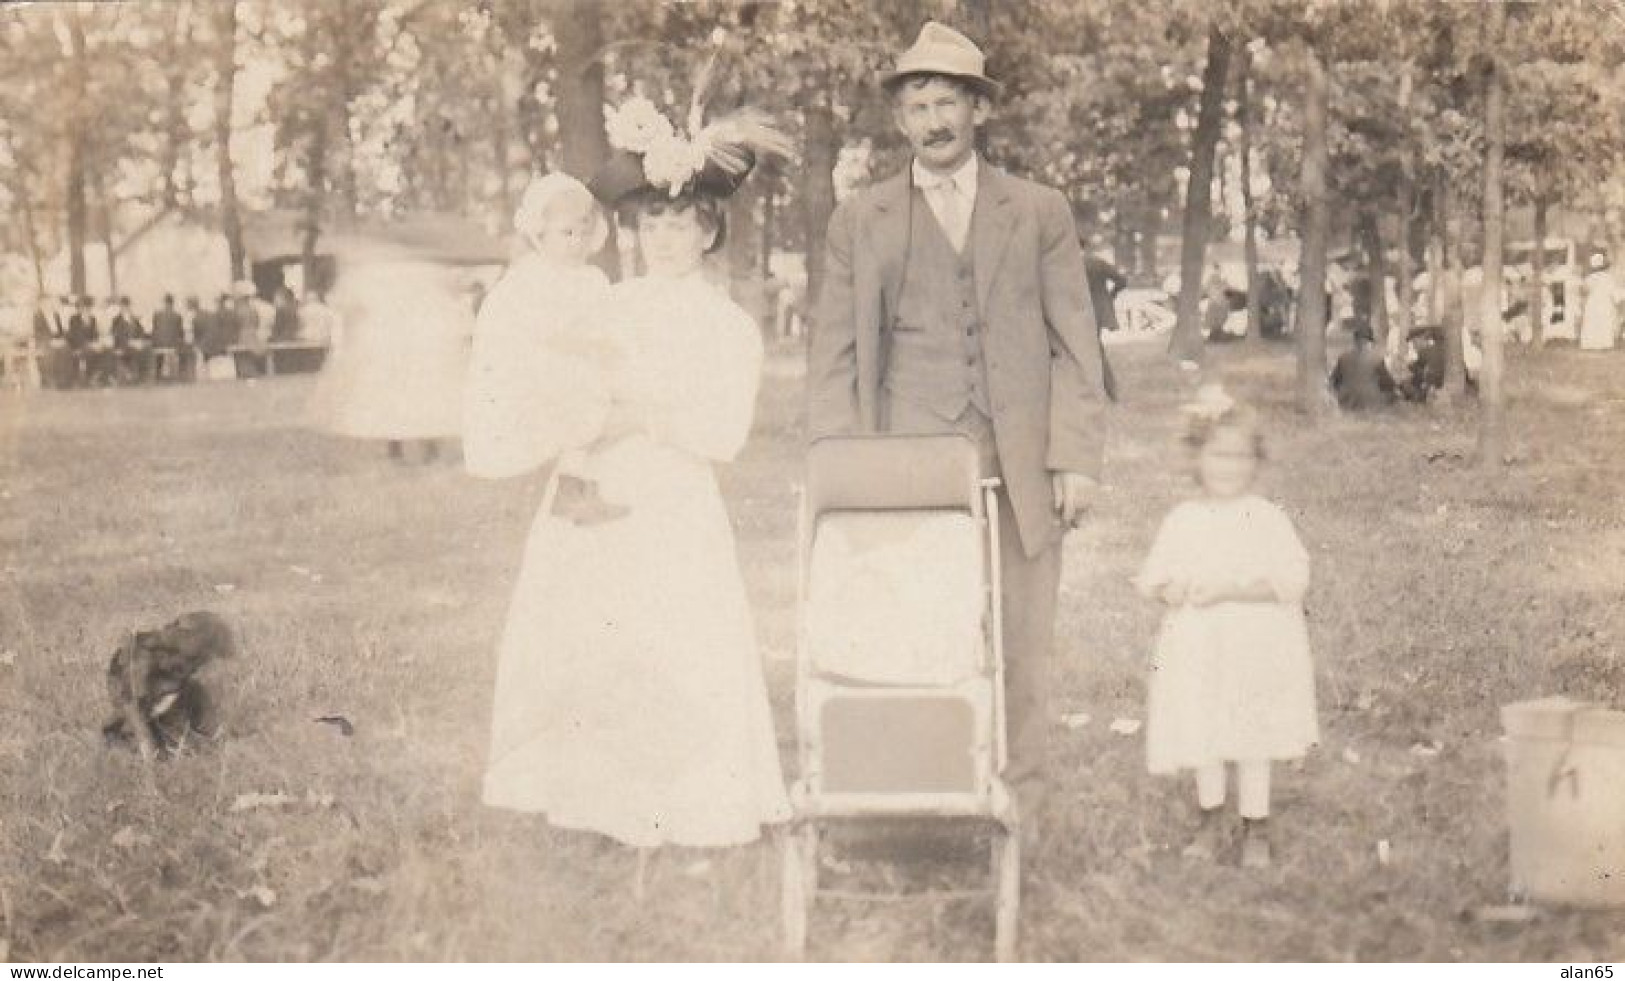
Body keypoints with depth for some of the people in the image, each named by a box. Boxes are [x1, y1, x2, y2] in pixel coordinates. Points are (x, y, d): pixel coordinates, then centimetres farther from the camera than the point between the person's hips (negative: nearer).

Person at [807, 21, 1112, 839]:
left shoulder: (1040, 212, 12)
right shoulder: (859, 222, 12)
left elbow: (1075, 344, 8)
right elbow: (832, 356, 10)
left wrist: (1077, 458, -1)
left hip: (1017, 472, 0)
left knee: (1017, 646, 2)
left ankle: (1016, 821, 11)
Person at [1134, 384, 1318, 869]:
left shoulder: (1267, 518, -5)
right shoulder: (1182, 520, 5)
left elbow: (1291, 579, -14)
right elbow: (1151, 578, 8)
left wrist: (1229, 589, -22)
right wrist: (1169, 589, -16)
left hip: (1256, 646, -3)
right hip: (1196, 647, 3)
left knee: (1251, 741, 3)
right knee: (1203, 737, 11)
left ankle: (1255, 829, 18)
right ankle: (1211, 821, 30)